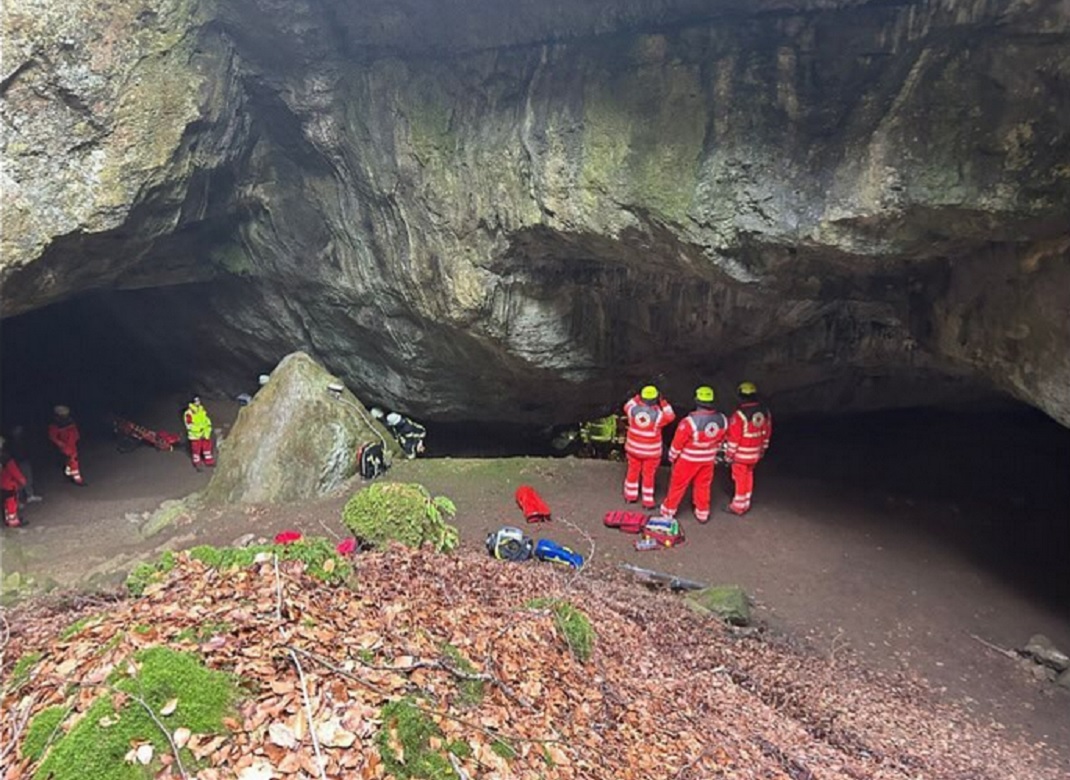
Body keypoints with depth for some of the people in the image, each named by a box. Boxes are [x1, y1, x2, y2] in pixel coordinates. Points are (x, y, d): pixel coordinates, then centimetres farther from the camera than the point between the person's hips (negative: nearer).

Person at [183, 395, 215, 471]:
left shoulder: (202, 410, 3)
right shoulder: (188, 413, -19)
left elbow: (207, 420, 9)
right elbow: (189, 425, -20)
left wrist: (208, 429, -1)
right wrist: (199, 429, -27)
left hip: (204, 434, 6)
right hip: (195, 435, -6)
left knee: (207, 446, 16)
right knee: (196, 449, 5)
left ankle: (209, 461, 32)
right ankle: (197, 464, 19)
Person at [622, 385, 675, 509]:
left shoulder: (633, 410, -14)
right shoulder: (658, 415, -21)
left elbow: (627, 406, 11)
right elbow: (670, 416, -1)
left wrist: (637, 397, 11)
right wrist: (663, 402, -1)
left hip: (633, 448, 3)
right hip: (651, 451, -3)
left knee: (633, 471, 20)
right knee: (648, 475, 10)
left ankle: (630, 496, 33)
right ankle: (647, 501, 18)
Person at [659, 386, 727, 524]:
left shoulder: (690, 421, -30)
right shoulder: (722, 420, -14)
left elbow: (678, 442, -17)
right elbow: (720, 440, 3)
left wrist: (672, 457, 1)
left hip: (688, 459, -4)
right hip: (708, 459, 4)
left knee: (678, 485, 13)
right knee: (703, 486, 21)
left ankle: (668, 511, 27)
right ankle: (702, 513, 33)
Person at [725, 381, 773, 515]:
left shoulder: (740, 414, -23)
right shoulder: (765, 411, -1)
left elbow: (734, 436, -19)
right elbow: (767, 433, 8)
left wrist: (729, 453, -9)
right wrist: (763, 449, 19)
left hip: (741, 453, -6)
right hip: (755, 453, 6)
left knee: (740, 478, 6)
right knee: (748, 475, 20)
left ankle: (738, 506, 16)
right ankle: (746, 504, 30)